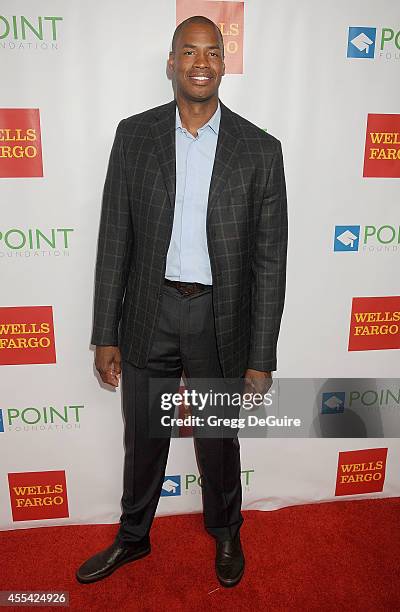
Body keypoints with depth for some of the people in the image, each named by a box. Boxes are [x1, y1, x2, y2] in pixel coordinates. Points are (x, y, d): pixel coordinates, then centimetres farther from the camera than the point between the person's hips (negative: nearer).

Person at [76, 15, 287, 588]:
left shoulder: (260, 149, -4)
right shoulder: (134, 135, 0)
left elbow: (269, 259, -5)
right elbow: (115, 240, 0)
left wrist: (260, 359, -6)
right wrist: (105, 335, -1)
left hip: (221, 319, -1)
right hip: (149, 314, 1)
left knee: (219, 442, 19)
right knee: (143, 439, 19)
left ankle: (225, 533, 49)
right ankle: (133, 536, 47)